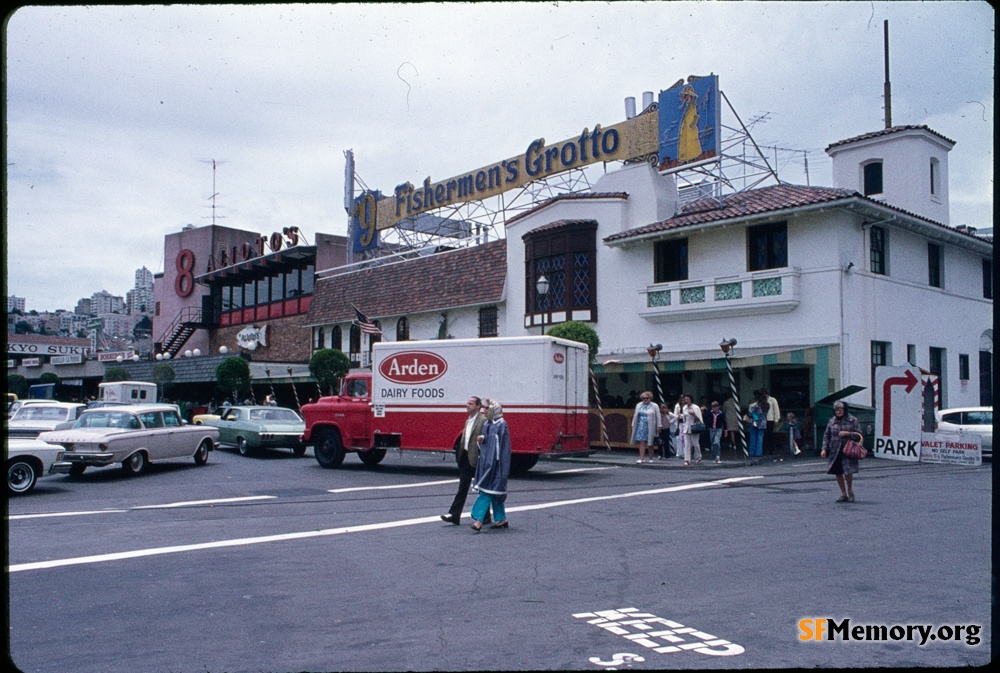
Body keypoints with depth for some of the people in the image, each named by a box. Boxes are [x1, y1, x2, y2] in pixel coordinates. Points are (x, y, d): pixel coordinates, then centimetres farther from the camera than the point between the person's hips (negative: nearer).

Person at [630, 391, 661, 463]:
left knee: (650, 443, 5)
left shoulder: (654, 406, 2)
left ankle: (651, 458, 16)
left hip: (650, 427, -2)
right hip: (641, 426, 2)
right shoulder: (639, 405, 11)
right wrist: (633, 425, 10)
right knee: (641, 442, -5)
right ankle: (642, 458, -6)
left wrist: (658, 426, -5)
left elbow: (658, 417, 0)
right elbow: (635, 416, 14)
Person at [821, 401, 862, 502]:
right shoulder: (832, 421, 9)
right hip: (835, 451, 4)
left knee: (848, 472, -9)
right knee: (838, 473, 5)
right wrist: (824, 449, 2)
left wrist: (847, 433, -15)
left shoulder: (852, 420, 0)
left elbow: (859, 434, 0)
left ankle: (850, 491, 18)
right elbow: (826, 436, 11)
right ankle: (843, 494, 19)